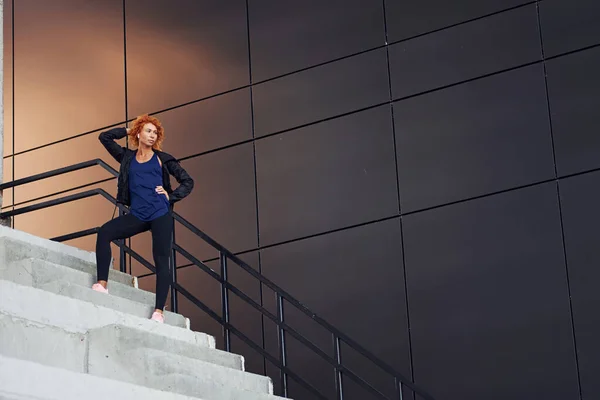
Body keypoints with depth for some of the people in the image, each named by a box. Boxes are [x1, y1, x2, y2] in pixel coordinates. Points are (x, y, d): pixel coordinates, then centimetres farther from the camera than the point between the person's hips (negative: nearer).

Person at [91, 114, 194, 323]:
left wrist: (171, 196, -1)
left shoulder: (162, 159, 9)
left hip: (160, 215, -3)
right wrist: (128, 131, 17)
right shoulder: (127, 157, 15)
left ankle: (159, 311, -9)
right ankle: (102, 283, -21)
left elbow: (187, 182, 11)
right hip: (137, 216, 3)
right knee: (104, 232, -19)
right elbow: (105, 137, 16)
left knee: (161, 261, -7)